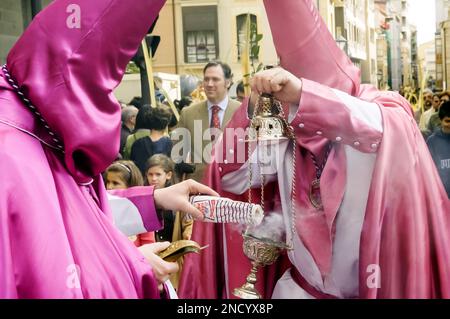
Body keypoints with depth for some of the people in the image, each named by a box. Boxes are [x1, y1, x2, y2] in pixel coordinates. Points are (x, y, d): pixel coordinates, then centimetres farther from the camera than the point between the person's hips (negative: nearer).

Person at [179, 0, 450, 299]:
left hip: (375, 285, -3)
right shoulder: (290, 132, -2)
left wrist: (303, 95, -45)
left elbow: (391, 131, -35)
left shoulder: (387, 109, -12)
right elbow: (231, 178, -5)